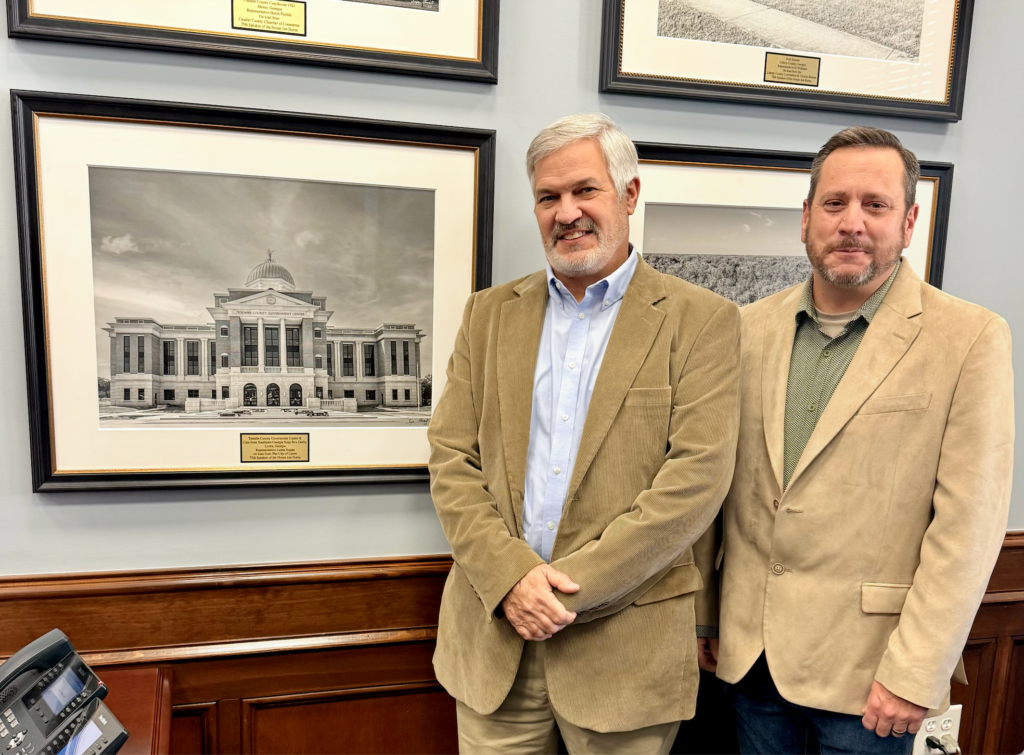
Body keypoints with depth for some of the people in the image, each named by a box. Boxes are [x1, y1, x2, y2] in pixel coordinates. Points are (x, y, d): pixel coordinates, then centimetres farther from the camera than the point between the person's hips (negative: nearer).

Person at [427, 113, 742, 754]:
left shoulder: (701, 321, -4)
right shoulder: (491, 312, 6)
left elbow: (697, 477, -12)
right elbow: (451, 459, 1)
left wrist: (569, 587, -15)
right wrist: (510, 575, -12)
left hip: (626, 646, -2)